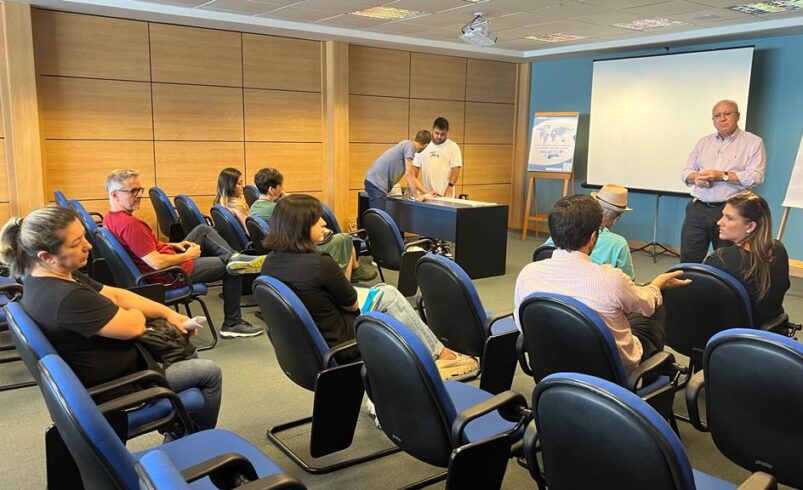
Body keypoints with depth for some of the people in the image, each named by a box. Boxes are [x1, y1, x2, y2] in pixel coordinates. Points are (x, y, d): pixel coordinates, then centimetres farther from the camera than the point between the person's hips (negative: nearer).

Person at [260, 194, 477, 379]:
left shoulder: (270, 263, -3)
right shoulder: (319, 264, -28)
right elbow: (353, 304, -10)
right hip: (336, 342, -8)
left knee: (383, 291, 19)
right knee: (388, 295, 12)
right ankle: (440, 353, 27)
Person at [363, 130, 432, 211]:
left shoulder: (406, 145, 20)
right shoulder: (409, 145, -8)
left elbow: (412, 177, 23)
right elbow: (408, 174, -12)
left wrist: (428, 192, 18)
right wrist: (416, 196, -7)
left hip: (374, 181, 10)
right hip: (377, 183, -10)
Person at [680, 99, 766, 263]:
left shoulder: (753, 142, 2)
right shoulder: (704, 142, 16)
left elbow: (756, 176, -9)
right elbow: (686, 171, 14)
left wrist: (722, 175, -18)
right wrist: (696, 178, -9)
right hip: (697, 209, 4)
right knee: (688, 260, 3)